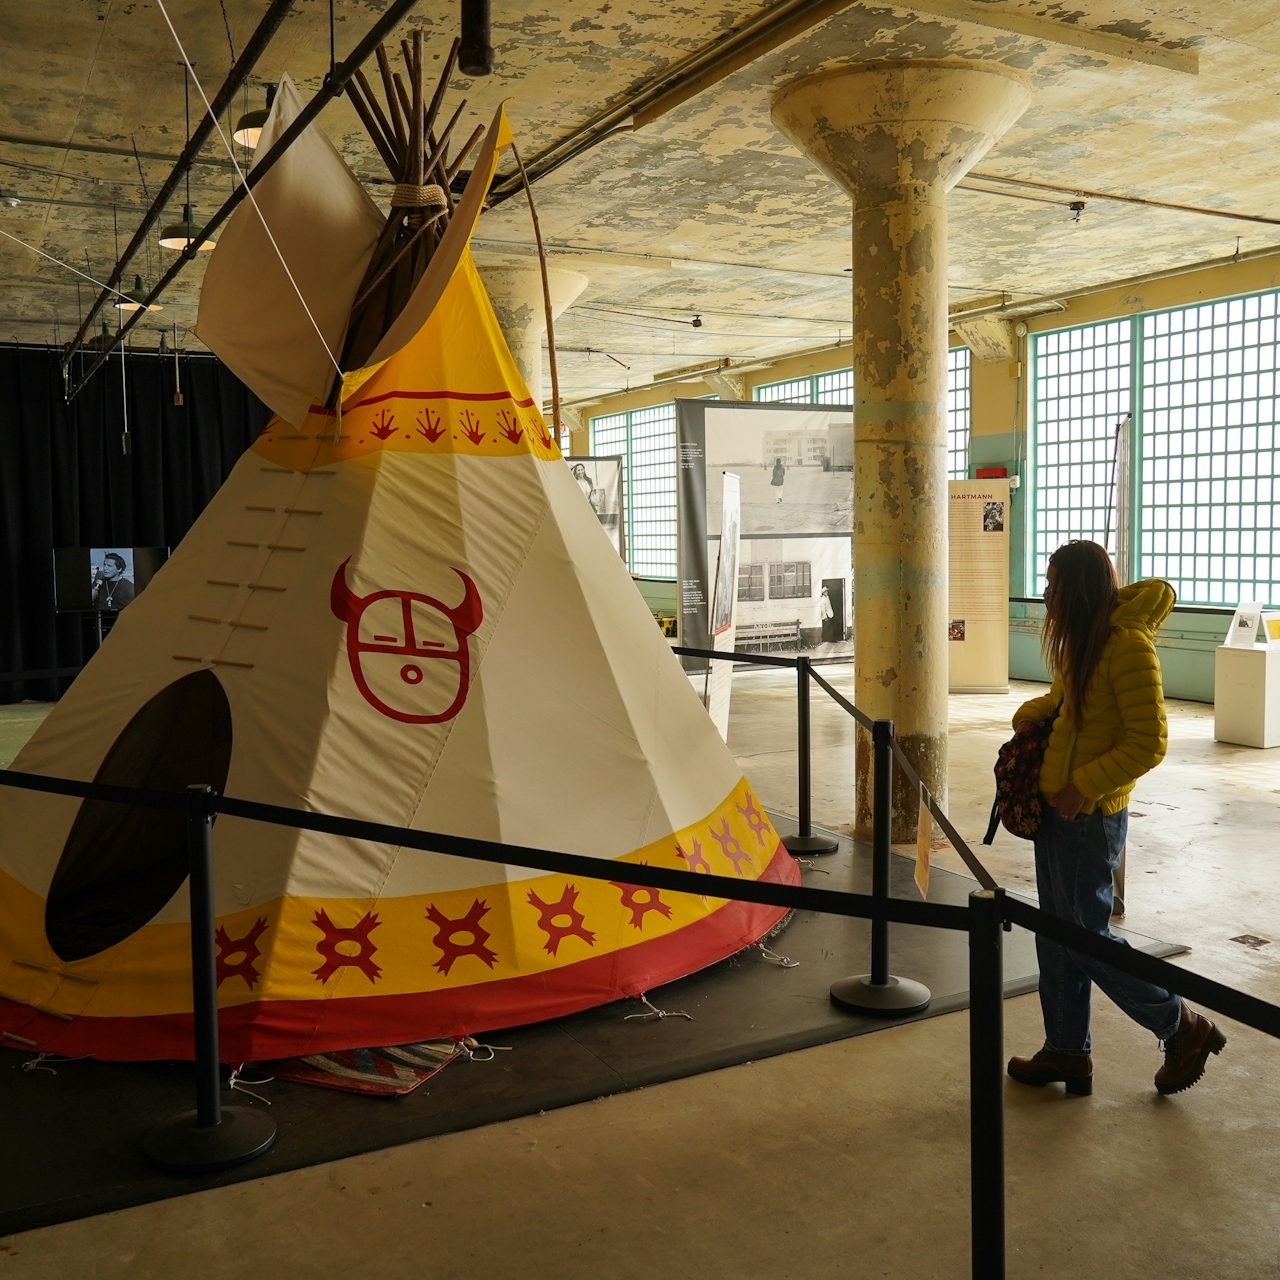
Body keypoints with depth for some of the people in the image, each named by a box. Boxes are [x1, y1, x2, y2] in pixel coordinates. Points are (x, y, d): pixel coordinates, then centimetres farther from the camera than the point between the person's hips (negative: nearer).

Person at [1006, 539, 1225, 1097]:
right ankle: (1067, 1052, 26)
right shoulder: (1083, 641, 11)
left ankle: (1183, 1028, 20)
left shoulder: (1128, 645, -18)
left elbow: (1148, 744, -20)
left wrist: (1082, 788, -20)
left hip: (1090, 815, -9)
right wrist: (1033, 712, 4)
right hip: (1057, 807, 9)